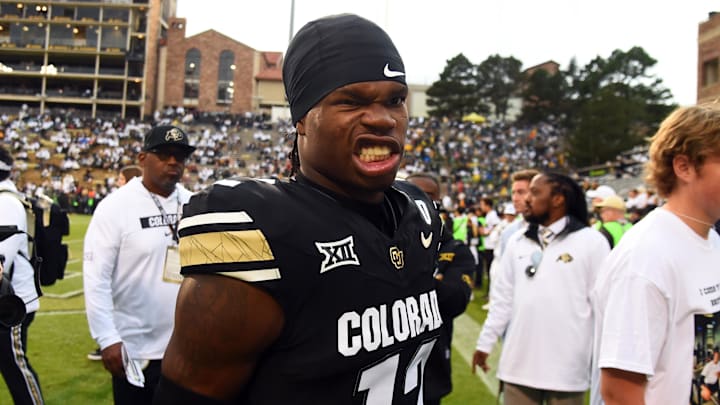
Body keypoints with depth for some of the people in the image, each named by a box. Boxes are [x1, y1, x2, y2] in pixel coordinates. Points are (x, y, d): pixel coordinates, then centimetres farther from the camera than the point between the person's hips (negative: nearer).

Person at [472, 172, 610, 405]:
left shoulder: (591, 241, -5)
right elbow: (502, 298, 11)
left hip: (566, 368, -4)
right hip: (518, 363, 4)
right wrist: (485, 343, 9)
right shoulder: (517, 242, 8)